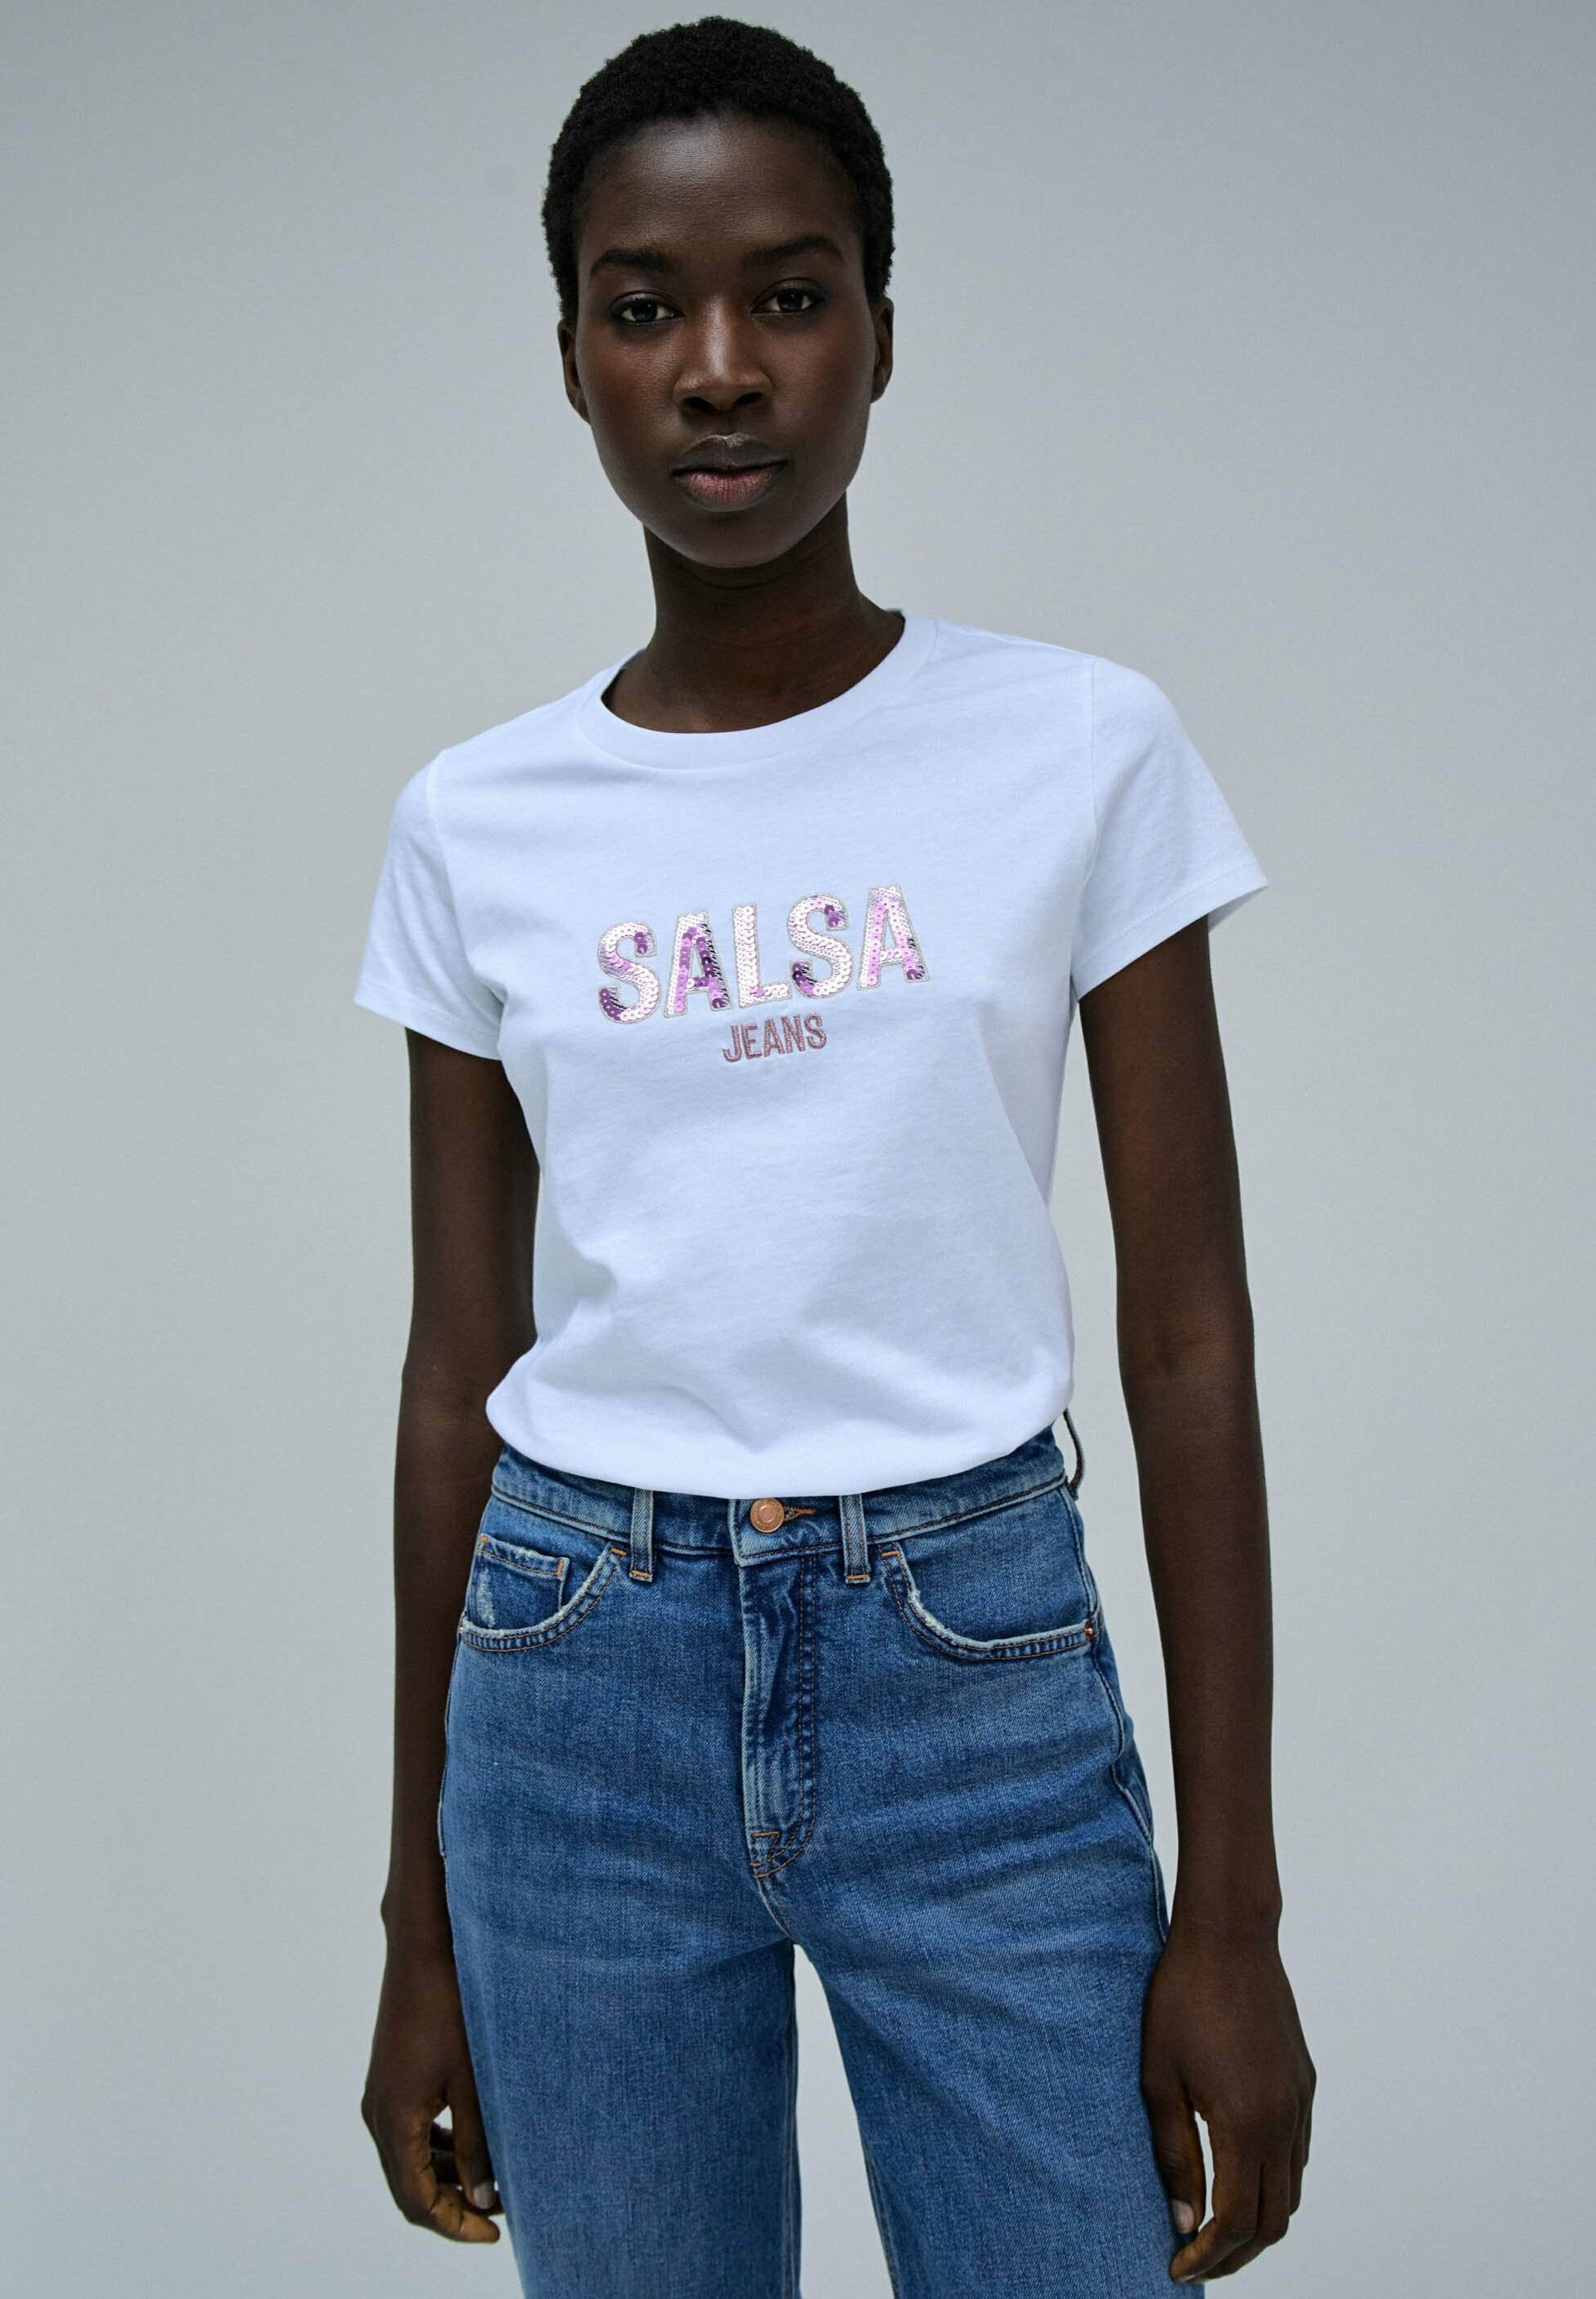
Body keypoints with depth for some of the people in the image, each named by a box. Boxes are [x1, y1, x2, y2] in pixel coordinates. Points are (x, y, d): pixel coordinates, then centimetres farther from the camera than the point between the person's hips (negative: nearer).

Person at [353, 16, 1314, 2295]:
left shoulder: (1082, 748, -3)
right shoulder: (477, 824, 2)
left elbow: (1191, 1339, -2)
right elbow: (458, 1371, 7)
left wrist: (1231, 1905, -3)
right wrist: (421, 1918, 10)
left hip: (981, 1671, -1)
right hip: (581, 1687, 2)